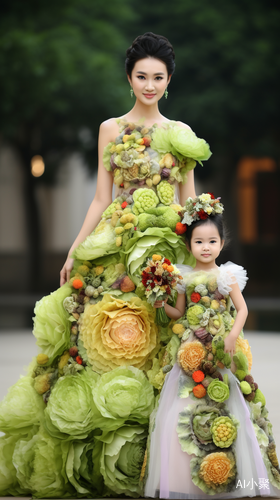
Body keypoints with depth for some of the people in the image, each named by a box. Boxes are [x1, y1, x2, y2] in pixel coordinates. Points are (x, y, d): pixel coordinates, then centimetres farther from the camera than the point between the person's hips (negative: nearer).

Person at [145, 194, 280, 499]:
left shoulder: (227, 276, 0)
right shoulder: (185, 278, 9)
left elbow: (242, 309, -2)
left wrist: (233, 335, -16)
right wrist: (163, 305, -2)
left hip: (222, 352, -3)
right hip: (193, 352, 3)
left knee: (227, 409, -6)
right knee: (185, 410, 0)